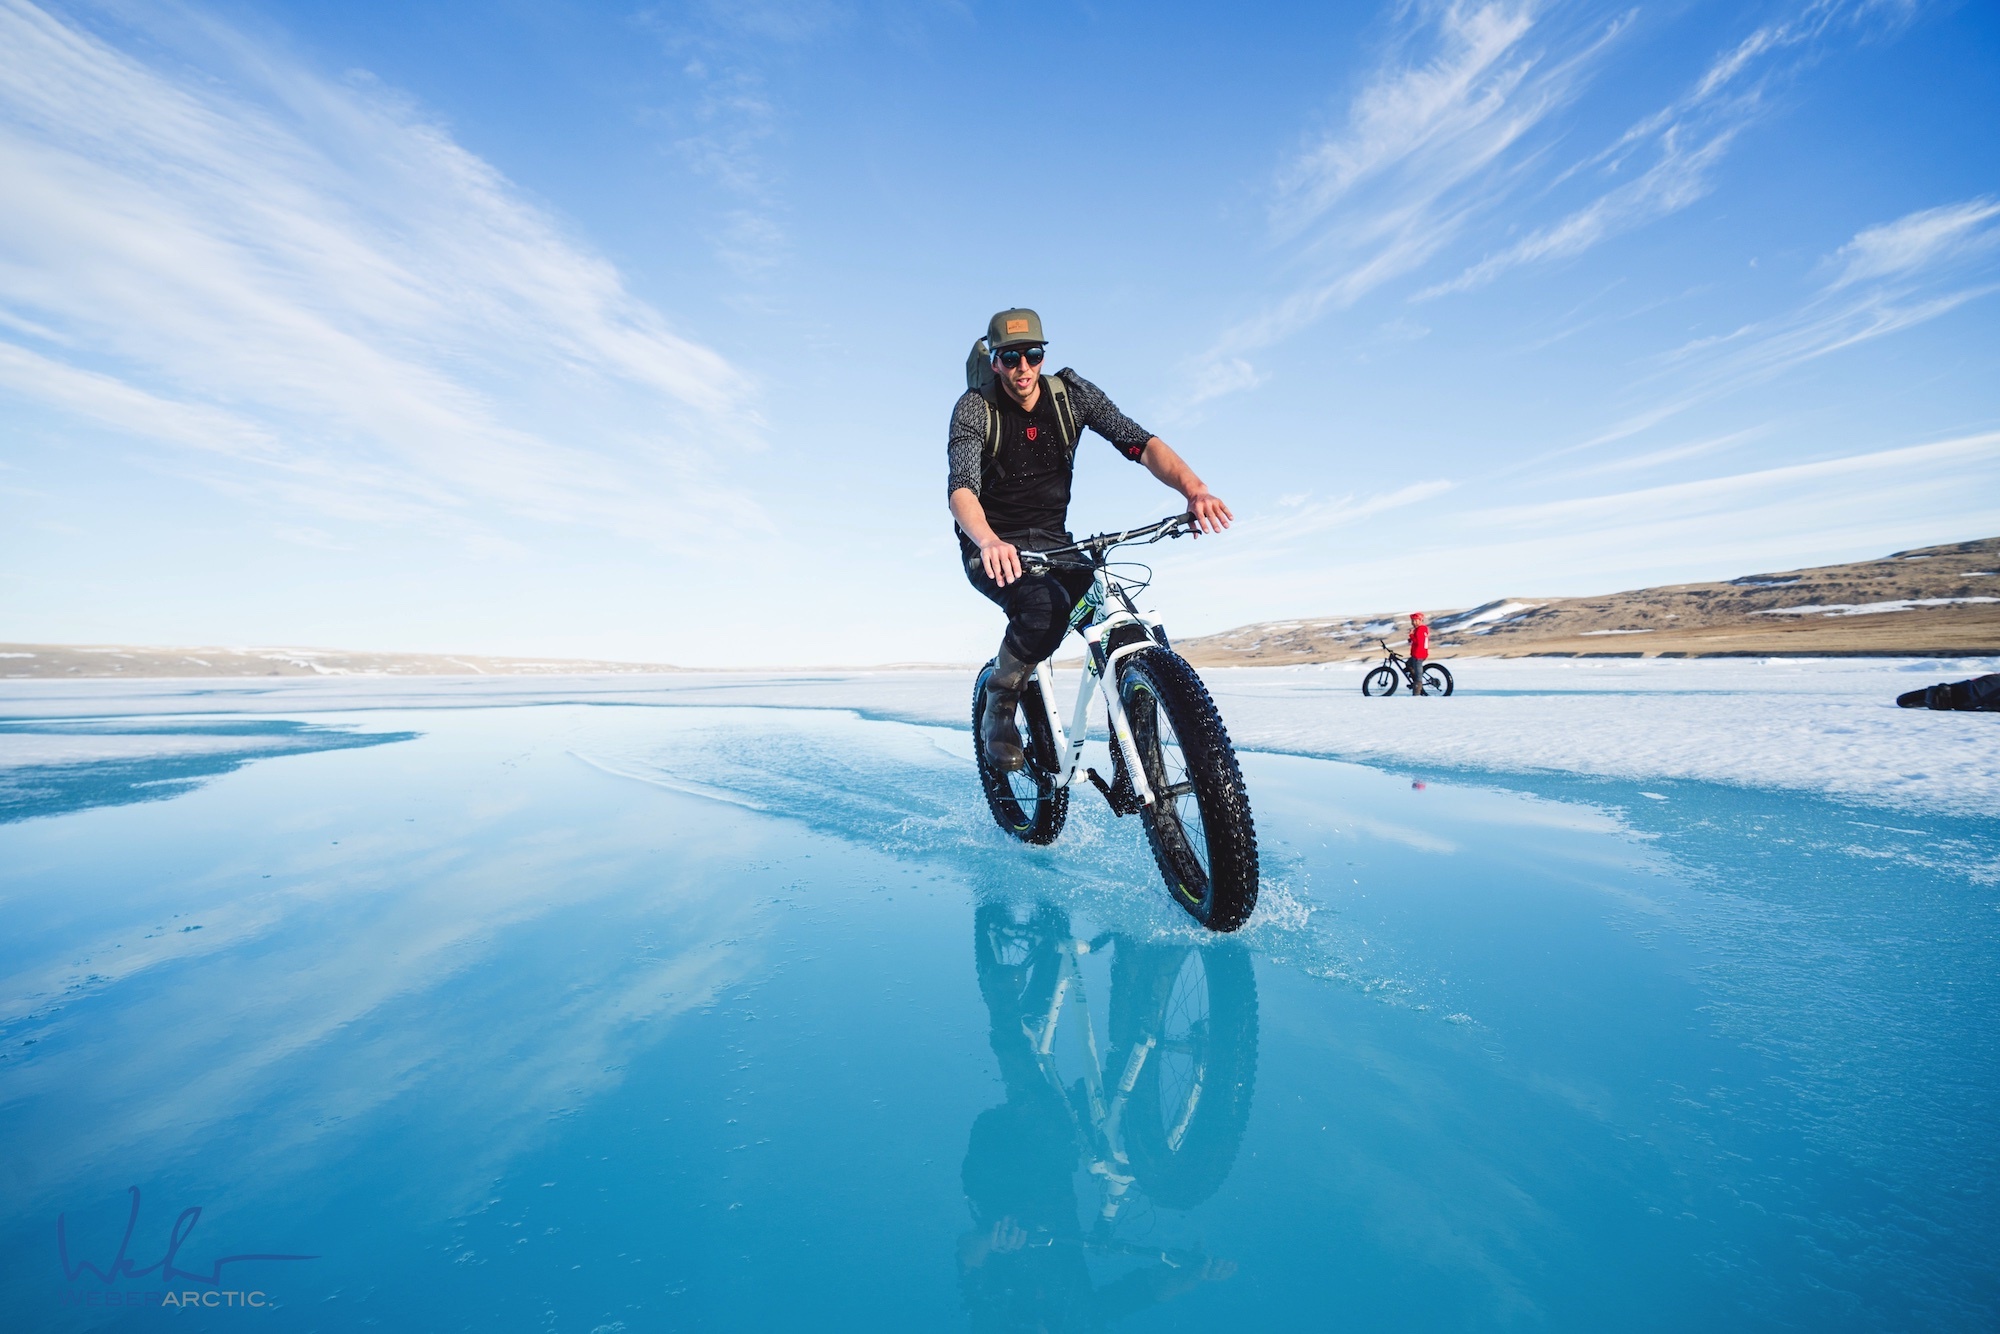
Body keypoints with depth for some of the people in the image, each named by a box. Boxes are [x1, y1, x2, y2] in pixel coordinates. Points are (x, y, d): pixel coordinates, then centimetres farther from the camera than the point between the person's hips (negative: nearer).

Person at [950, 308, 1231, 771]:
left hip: (1053, 541, 4)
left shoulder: (1071, 393, -3)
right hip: (993, 548, -3)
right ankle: (999, 707, -8)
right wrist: (989, 543, -50)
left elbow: (1141, 442, -15)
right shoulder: (974, 408, -11)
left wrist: (1194, 489, -35)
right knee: (1045, 610, -37)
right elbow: (961, 489, -27)